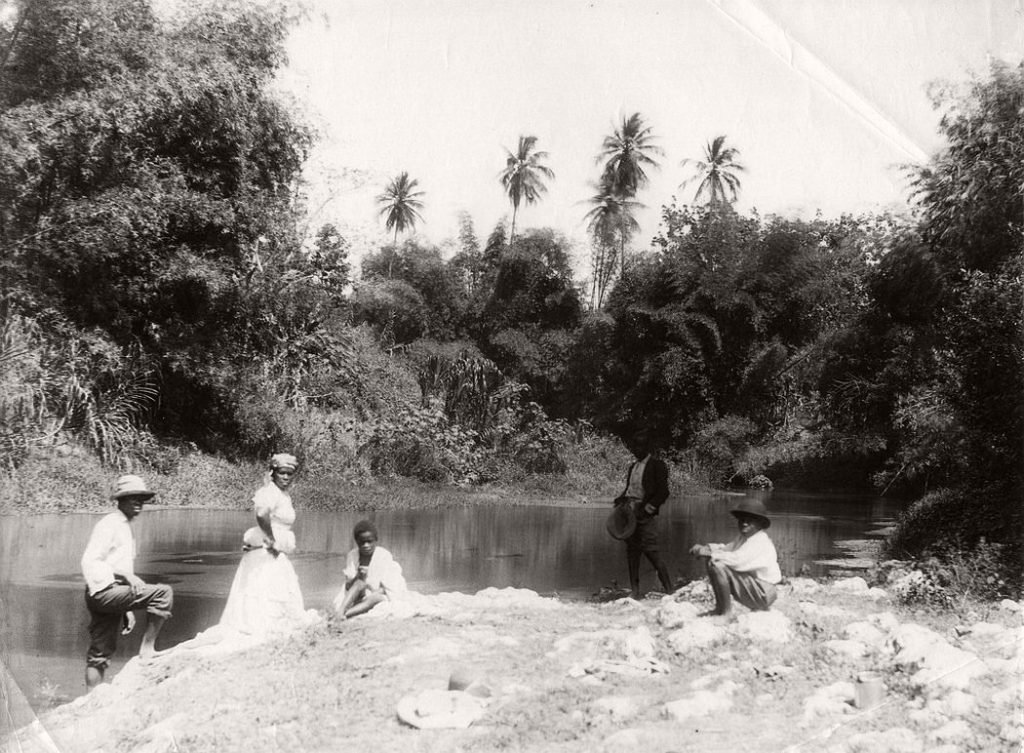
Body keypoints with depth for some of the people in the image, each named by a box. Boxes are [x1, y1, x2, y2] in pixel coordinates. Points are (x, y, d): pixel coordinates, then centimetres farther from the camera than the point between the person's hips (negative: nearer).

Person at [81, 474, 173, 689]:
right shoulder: (108, 524, -6)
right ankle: (147, 647, -15)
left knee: (100, 653, 9)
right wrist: (126, 575, -22)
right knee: (163, 593, -20)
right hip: (103, 590, -10)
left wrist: (128, 610, 24)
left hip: (113, 594, 10)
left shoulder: (126, 528, 24)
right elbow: (90, 562, -15)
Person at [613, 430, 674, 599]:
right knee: (631, 551, 5)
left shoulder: (657, 465, -3)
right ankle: (634, 591, 9)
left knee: (650, 550, -12)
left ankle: (668, 590, -4)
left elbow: (663, 492, -8)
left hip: (646, 515, -7)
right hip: (630, 513, 7)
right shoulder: (633, 467, 19)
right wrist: (621, 499, 3)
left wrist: (647, 509, -16)